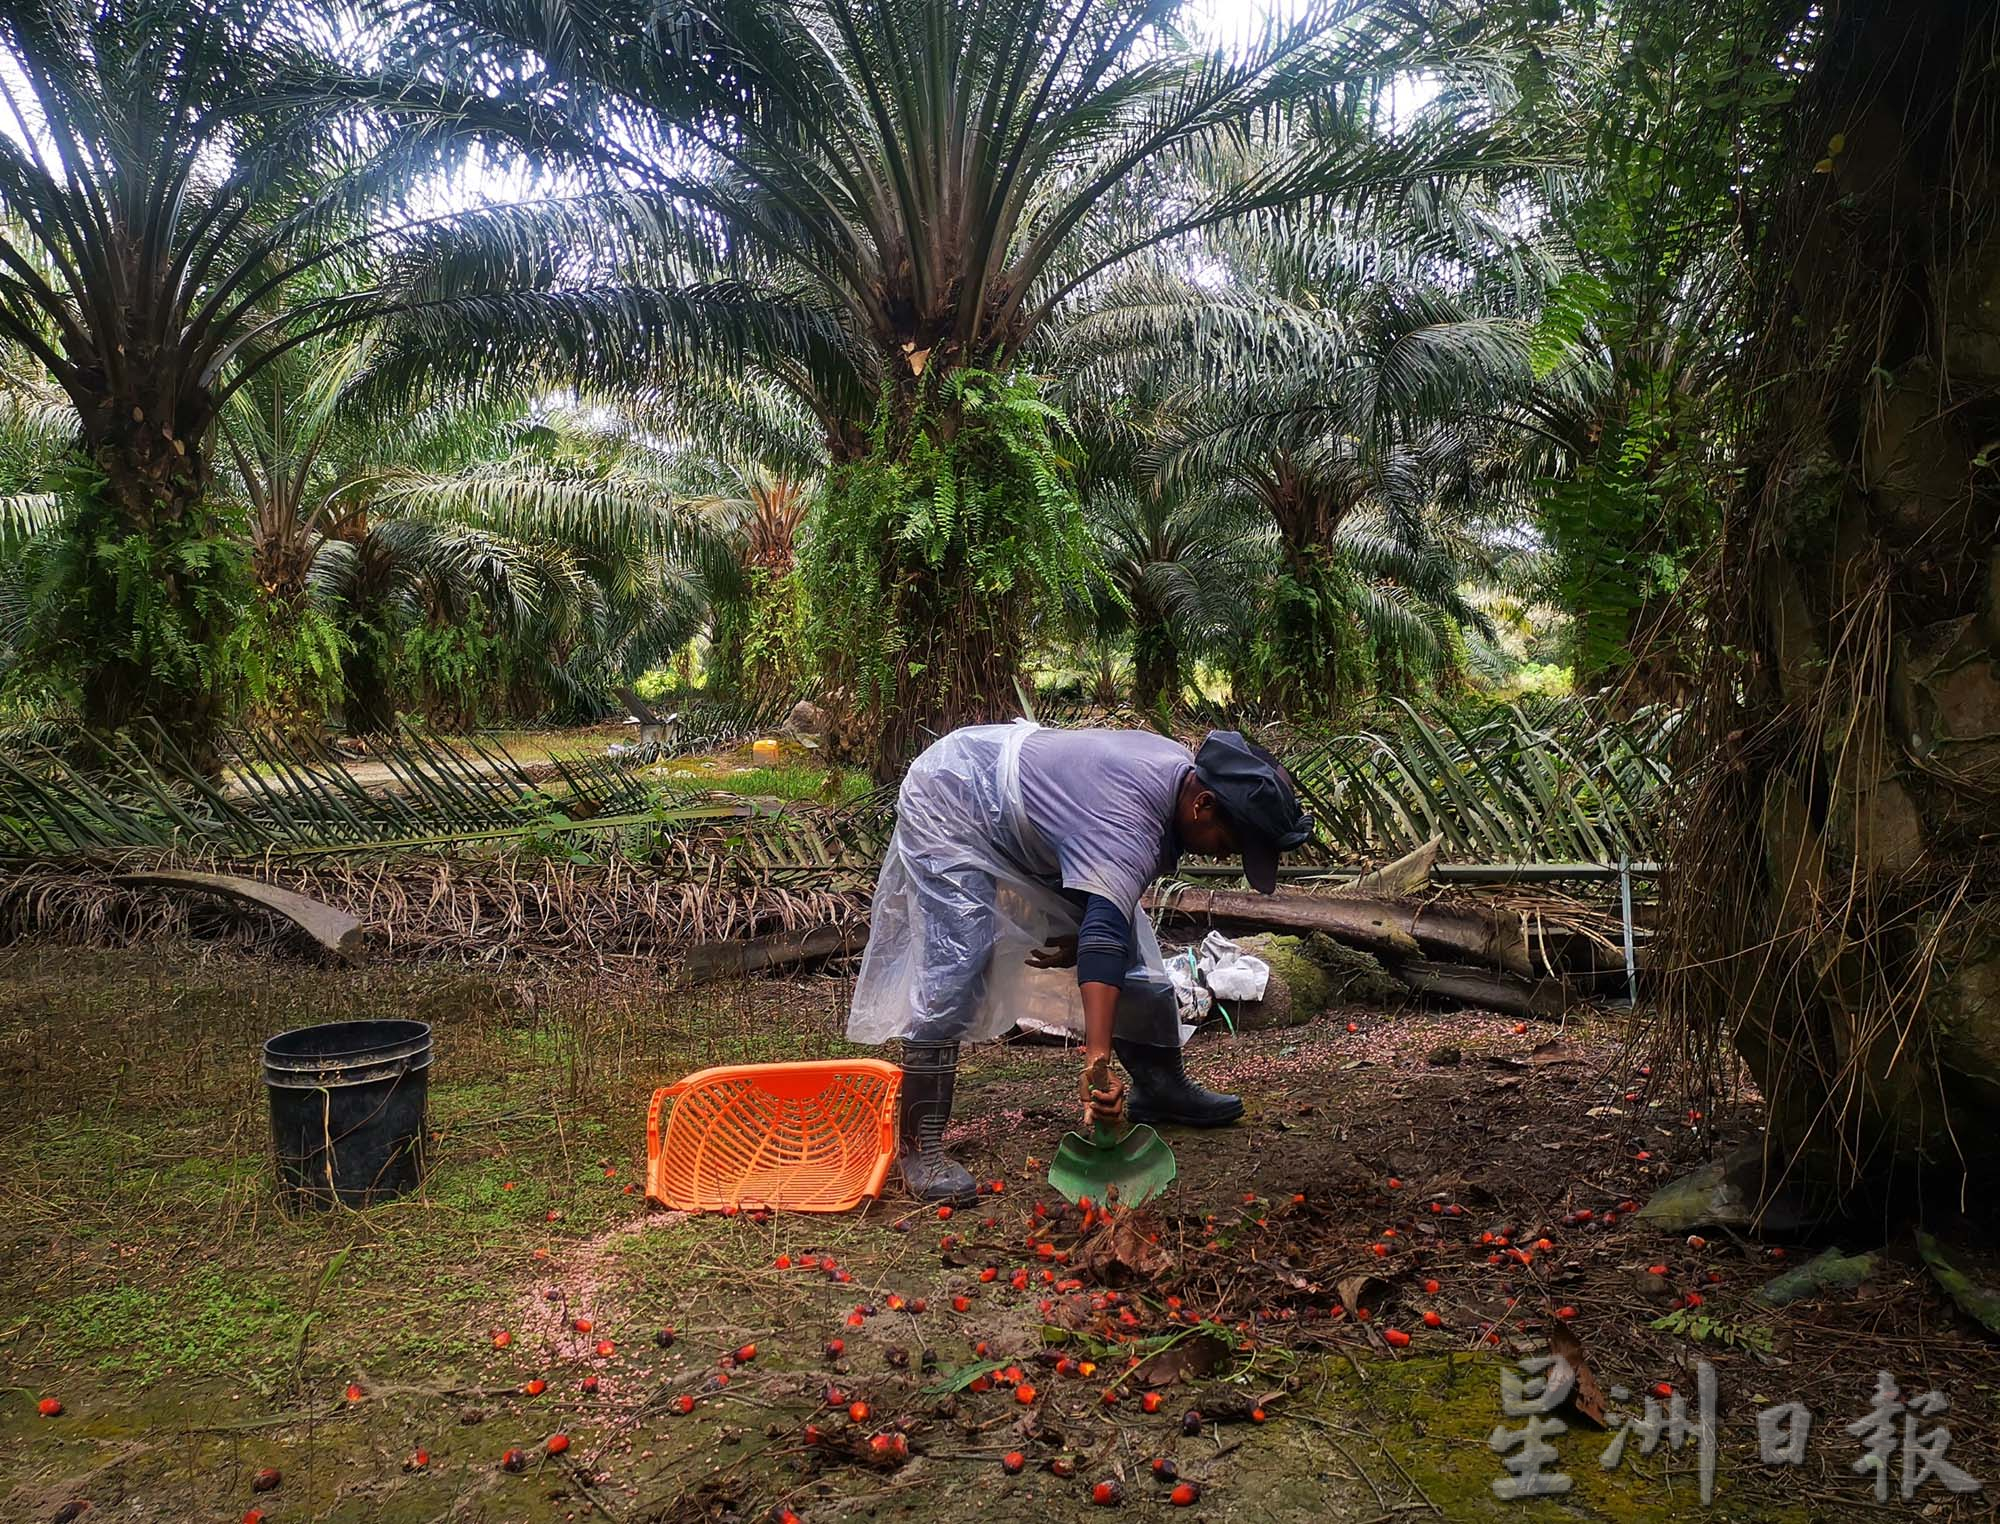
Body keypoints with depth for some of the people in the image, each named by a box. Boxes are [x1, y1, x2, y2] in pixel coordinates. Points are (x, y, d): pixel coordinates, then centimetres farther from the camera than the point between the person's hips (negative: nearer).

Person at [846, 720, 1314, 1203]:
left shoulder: (1183, 768, -9)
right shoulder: (1126, 827, -39)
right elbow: (1103, 942, -50)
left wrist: (1082, 932, 3)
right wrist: (1098, 1061, -58)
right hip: (951, 805, -9)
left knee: (1133, 948, 6)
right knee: (953, 970, -21)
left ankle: (1160, 1087, 21)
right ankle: (919, 1146, -13)